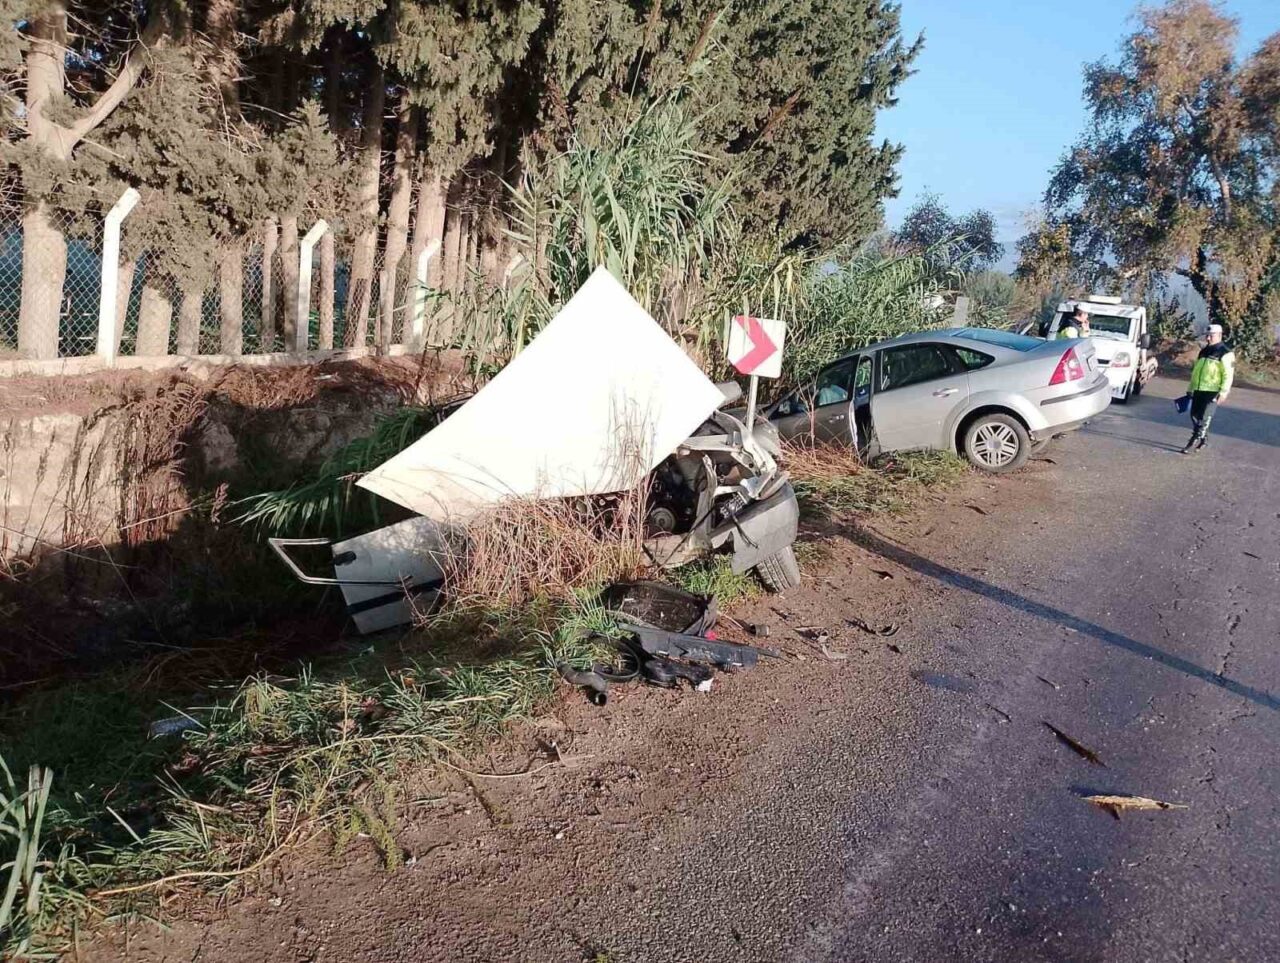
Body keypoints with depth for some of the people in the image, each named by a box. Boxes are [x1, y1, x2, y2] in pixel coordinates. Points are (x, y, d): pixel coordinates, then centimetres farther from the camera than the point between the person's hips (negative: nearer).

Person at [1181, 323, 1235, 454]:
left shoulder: (1225, 354, -7)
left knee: (1204, 417, -8)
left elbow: (1228, 375, -13)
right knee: (1194, 415, 9)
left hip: (1213, 391, -8)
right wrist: (1190, 389, 25)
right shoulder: (1203, 351, 17)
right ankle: (1203, 439, 23)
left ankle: (1194, 442, -6)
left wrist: (1224, 392, -21)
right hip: (1198, 390, 8)